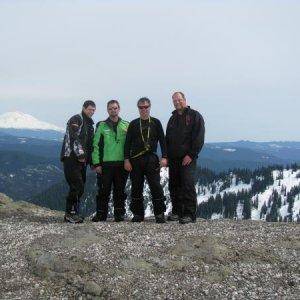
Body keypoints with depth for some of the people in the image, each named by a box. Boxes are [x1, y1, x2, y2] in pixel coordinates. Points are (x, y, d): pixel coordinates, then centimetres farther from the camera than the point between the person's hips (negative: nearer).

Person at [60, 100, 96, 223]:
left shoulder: (90, 123, 22)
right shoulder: (76, 119, -6)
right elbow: (74, 138, -17)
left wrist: (89, 159, 16)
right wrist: (80, 154, -19)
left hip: (82, 159, 9)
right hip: (72, 158, -9)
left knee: (79, 187, 8)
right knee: (77, 187, -14)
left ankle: (73, 213, 13)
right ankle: (70, 213, -10)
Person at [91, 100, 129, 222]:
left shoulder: (126, 126, 9)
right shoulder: (102, 126, 4)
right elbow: (96, 145, 2)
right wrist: (96, 163, -5)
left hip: (122, 164, 1)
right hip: (105, 164, -1)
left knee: (120, 191, 6)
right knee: (104, 190, -1)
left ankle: (119, 214, 13)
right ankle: (101, 214, 7)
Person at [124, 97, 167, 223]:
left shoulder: (156, 123, 9)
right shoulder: (133, 124, 11)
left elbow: (162, 140, 6)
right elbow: (128, 143, 9)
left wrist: (164, 157, -5)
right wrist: (126, 159, 0)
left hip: (151, 159, -2)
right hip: (135, 160, 2)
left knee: (156, 187, -8)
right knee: (136, 188, 3)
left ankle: (159, 214, -3)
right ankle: (138, 214, 11)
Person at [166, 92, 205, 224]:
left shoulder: (194, 116, 0)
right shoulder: (173, 118, 20)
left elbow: (199, 138, -8)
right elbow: (167, 138, 23)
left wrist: (191, 155, -14)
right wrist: (166, 156, 11)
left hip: (188, 158, -6)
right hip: (173, 159, 6)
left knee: (188, 185, -11)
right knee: (174, 186, 7)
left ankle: (190, 214, -9)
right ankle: (177, 212, 15)